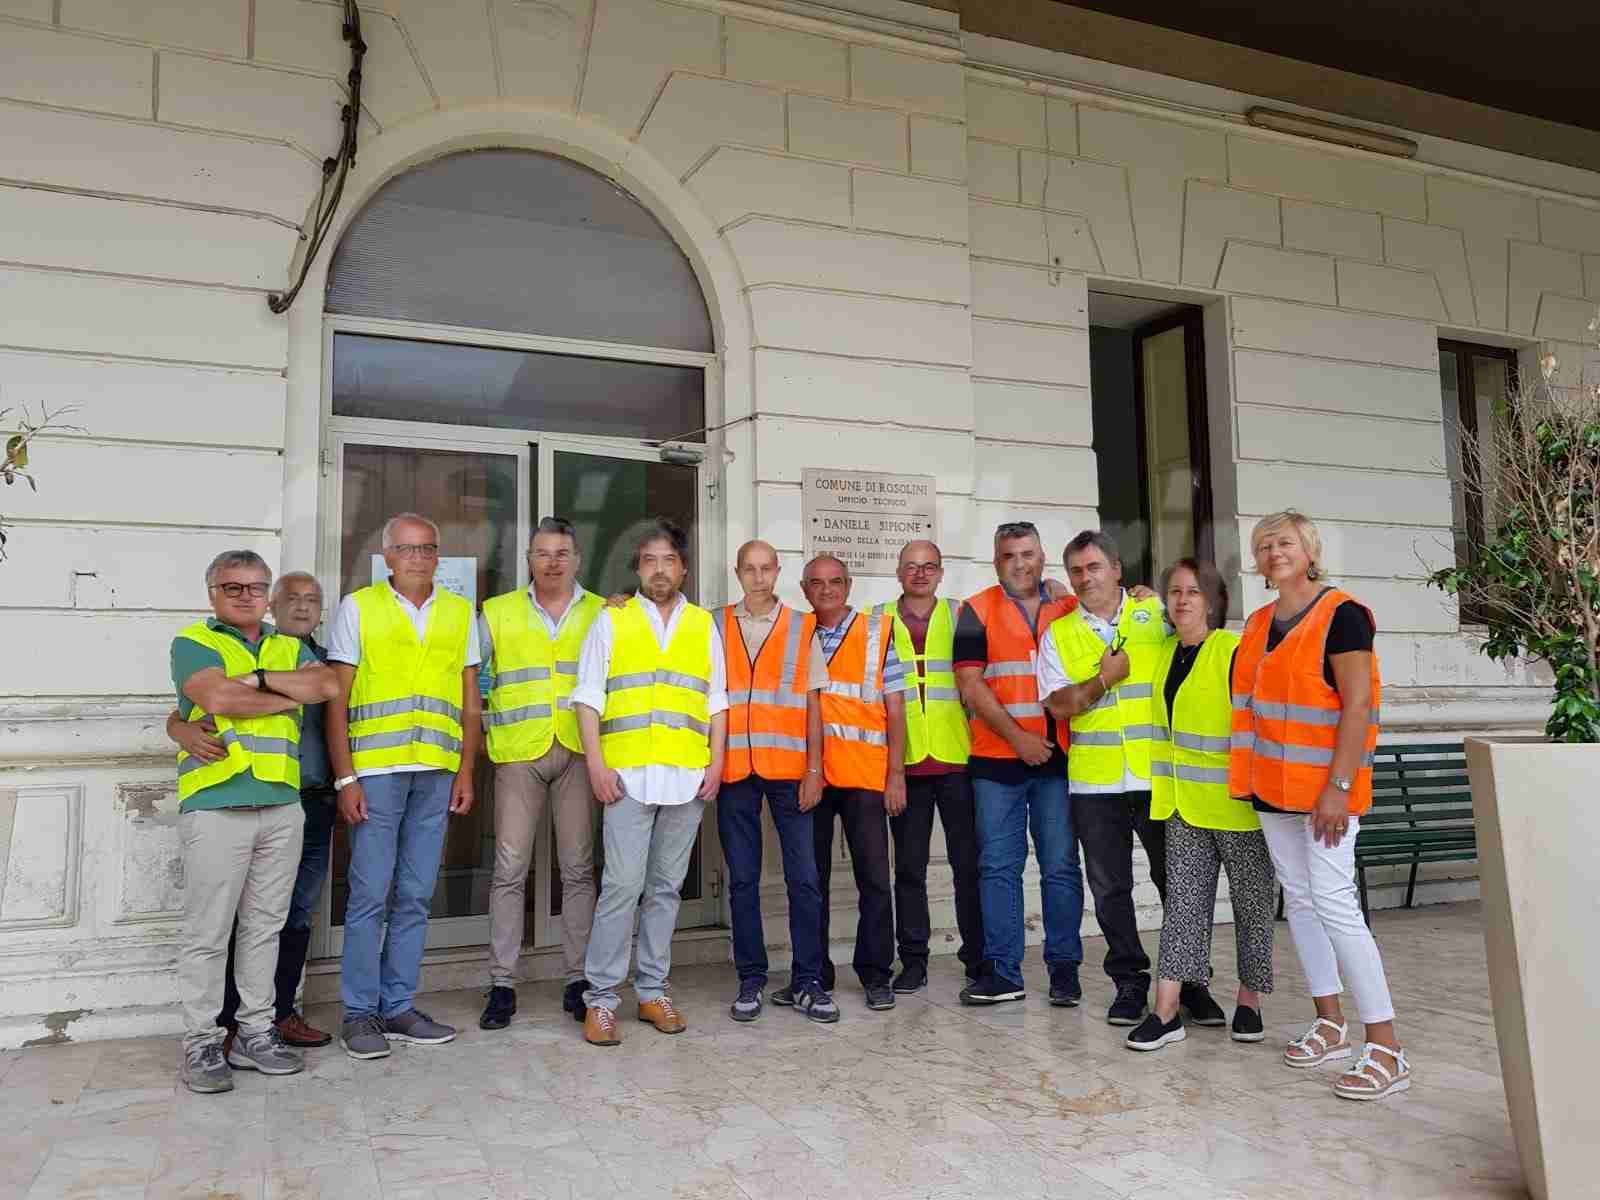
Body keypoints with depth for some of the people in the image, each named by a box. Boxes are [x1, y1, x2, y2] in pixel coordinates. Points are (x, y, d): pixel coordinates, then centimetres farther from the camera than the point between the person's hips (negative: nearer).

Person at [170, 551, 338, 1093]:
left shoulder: (290, 649, 18)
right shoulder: (194, 642, 4)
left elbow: (328, 686, -2)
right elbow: (220, 698, -14)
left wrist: (260, 678, -10)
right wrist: (291, 697, -3)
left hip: (282, 806, 5)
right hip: (216, 808, -4)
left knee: (265, 926, 10)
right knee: (208, 932, -1)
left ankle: (256, 1033, 19)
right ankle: (201, 1043, 8)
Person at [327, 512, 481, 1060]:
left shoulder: (460, 613, 12)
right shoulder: (358, 607, 3)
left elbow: (470, 702, 12)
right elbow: (337, 700, -1)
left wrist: (465, 772, 5)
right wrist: (346, 778, -8)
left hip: (436, 774, 3)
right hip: (375, 771, -3)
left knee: (415, 896, 8)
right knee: (370, 895, -1)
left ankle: (398, 1006, 18)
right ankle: (360, 1013, 10)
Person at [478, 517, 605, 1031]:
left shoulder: (601, 614, 9)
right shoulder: (497, 613, 10)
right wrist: (482, 733, 3)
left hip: (579, 752, 0)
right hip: (518, 753, 0)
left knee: (578, 868, 4)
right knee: (510, 869, -1)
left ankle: (578, 979, 13)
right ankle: (502, 984, 8)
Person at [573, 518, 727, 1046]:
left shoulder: (703, 624, 13)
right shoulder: (611, 621, 8)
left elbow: (717, 701, 13)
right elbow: (588, 698, 4)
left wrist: (716, 763, 3)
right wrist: (596, 764, -6)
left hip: (688, 778, 3)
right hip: (628, 776, -2)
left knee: (665, 886, 8)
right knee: (622, 884, -7)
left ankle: (652, 990, 18)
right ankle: (601, 997, 3)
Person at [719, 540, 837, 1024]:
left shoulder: (802, 628, 6)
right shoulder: (717, 628, 8)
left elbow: (812, 704, 6)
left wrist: (814, 770, 0)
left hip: (789, 767, 0)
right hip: (734, 769, 1)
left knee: (803, 878, -1)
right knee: (742, 880, 6)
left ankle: (806, 982, 10)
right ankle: (751, 981, 16)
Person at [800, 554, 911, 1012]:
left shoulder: (878, 633, 5)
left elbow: (895, 710, 4)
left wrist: (896, 773, -3)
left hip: (864, 775, -1)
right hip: (807, 775, 2)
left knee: (873, 876, 2)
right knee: (810, 878, 8)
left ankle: (876, 974, 14)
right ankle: (813, 974, 19)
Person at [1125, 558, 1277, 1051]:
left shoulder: (1235, 653, -11)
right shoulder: (1165, 652, 9)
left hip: (1236, 801, -5)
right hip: (1183, 803, 5)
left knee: (1251, 901, 9)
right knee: (1184, 900, 3)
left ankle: (1248, 1002, 24)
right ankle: (1167, 1012, 2)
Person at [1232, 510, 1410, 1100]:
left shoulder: (1341, 614, -10)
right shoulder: (1258, 623, 11)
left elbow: (1358, 705, -16)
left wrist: (1338, 786, -21)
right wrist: (1251, 776, 15)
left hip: (1324, 785, -7)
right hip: (1273, 786, 8)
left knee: (1333, 903, -11)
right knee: (1298, 900, 11)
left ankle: (1386, 1051, -4)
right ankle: (1330, 1026, 24)